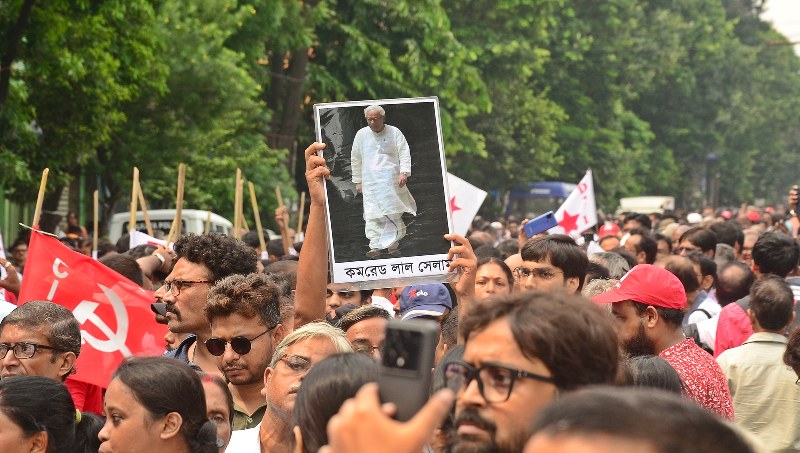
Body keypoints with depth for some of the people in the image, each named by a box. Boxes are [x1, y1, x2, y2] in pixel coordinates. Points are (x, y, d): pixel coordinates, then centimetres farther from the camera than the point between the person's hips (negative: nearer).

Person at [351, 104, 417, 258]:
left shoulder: (394, 132, 3)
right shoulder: (361, 135, 8)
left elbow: (404, 153, -1)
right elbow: (355, 159, 15)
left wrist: (404, 172, -15)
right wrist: (357, 181, 13)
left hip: (392, 180, -1)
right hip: (370, 181, 1)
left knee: (394, 214, -2)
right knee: (372, 215, -8)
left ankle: (393, 245, 8)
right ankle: (375, 246, -10)